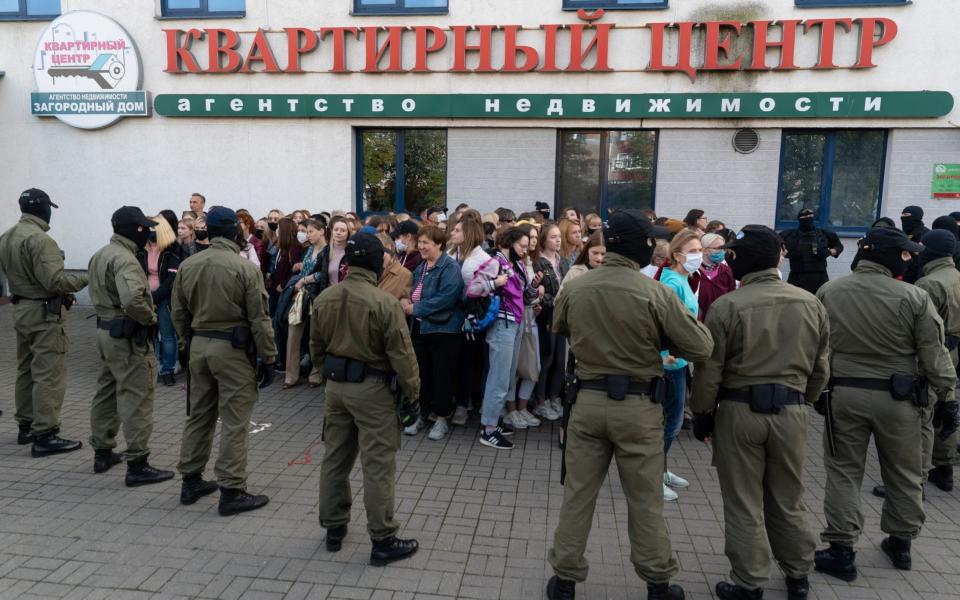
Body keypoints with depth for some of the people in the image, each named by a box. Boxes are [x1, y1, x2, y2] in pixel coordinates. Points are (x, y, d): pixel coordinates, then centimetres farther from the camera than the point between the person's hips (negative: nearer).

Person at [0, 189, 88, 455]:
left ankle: (26, 426, 29)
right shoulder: (40, 239, -19)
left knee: (26, 371, 18)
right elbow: (54, 281, -25)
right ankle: (44, 435, -4)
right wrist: (84, 279, -11)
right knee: (49, 375, -5)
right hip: (45, 313, -10)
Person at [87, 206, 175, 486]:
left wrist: (110, 313, 11)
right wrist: (151, 318, -19)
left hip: (105, 329, 11)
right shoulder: (124, 259, -21)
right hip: (127, 336, -11)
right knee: (136, 399, -5)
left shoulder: (101, 254, 12)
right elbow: (133, 300, -35)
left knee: (106, 393, 19)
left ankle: (103, 452, 32)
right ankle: (137, 465, -1)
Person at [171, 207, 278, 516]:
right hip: (233, 349, -6)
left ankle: (191, 481, 28)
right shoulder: (246, 268, -13)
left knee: (198, 415, 17)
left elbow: (179, 314, 10)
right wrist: (268, 359, -7)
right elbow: (259, 319, -13)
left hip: (199, 346, 6)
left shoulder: (187, 266, 5)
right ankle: (231, 491, 5)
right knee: (234, 421, 0)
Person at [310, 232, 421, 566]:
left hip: (336, 385, 7)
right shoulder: (384, 302, -17)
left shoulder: (323, 299, 2)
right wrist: (412, 393, -5)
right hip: (372, 388, -6)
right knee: (377, 466, 1)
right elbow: (401, 355, -15)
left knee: (335, 458, 17)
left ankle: (334, 527, 30)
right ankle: (383, 541, 10)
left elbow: (316, 348, 12)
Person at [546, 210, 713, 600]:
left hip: (588, 402, 3)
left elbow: (559, 329, 18)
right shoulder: (655, 293, -14)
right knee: (645, 500, 13)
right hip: (639, 407, -2)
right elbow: (701, 348, -10)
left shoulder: (574, 288, -3)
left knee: (578, 494, 13)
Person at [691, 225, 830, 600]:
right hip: (792, 411, 4)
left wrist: (702, 414, 2)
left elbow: (709, 371, -10)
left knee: (744, 504, 8)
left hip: (740, 411, -4)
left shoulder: (727, 306, -13)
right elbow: (821, 369, 9)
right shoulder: (811, 304, 1)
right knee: (788, 500, 20)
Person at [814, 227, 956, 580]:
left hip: (843, 393, 1)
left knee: (843, 472, 9)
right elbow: (933, 355, -7)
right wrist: (948, 395, 4)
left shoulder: (828, 293, -3)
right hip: (897, 397, -1)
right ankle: (900, 543, 33)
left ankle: (842, 551, 11)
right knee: (904, 473, 19)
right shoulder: (913, 297, -11)